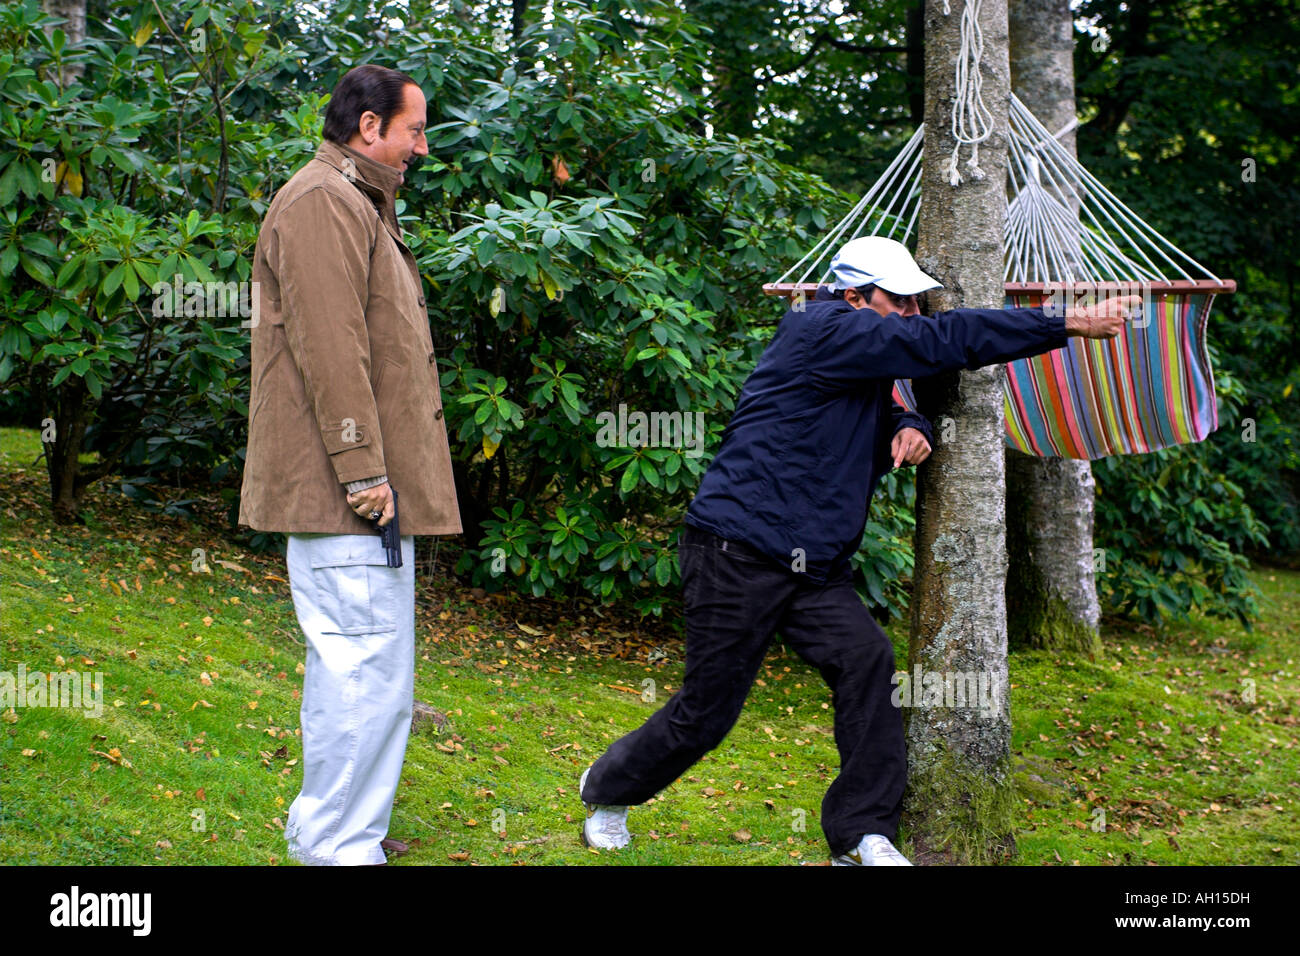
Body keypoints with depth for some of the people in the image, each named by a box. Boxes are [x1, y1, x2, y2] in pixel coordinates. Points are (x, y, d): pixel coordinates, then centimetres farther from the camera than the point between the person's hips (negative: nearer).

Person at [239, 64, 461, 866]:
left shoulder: (360, 206, 24)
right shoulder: (323, 202, -11)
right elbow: (329, 348, -19)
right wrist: (362, 469, -21)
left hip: (364, 494, 11)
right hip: (344, 495, -11)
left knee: (351, 667, 16)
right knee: (369, 671, -11)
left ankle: (326, 830, 25)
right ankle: (341, 846, -7)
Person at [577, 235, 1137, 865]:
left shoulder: (866, 364, 14)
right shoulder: (824, 331, -14)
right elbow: (939, 341, -21)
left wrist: (908, 428, 0)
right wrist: (1072, 325, -21)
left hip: (813, 567, 8)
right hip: (738, 557, -8)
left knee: (866, 661, -14)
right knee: (705, 713, -1)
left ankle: (863, 836, -10)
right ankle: (607, 791, 25)